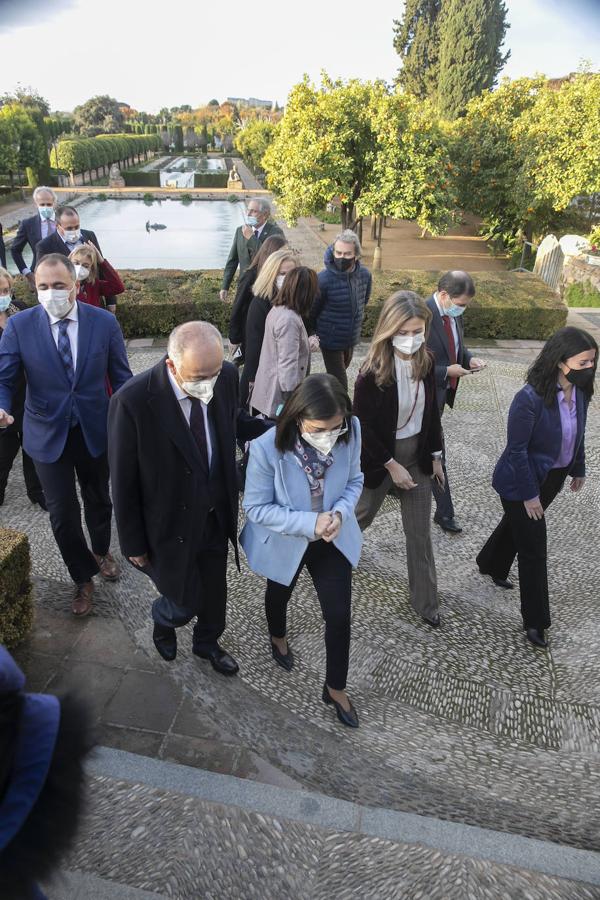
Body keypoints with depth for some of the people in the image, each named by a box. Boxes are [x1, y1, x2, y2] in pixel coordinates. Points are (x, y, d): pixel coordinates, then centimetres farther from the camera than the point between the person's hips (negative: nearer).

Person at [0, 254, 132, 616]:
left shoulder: (105, 322, -9)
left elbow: (122, 377, -2)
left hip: (96, 431, 1)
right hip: (48, 434, -1)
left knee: (98, 500, 21)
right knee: (63, 513, 6)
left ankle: (101, 551, 52)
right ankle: (83, 578, 31)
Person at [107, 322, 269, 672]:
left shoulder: (226, 375, -16)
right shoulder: (133, 401, -29)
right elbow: (124, 481, -17)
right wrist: (134, 543, -7)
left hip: (217, 516, 4)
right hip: (171, 525, -4)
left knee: (215, 588, 24)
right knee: (185, 603, 12)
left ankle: (208, 642, 56)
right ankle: (163, 622, 51)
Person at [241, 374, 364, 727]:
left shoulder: (351, 431, -25)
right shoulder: (267, 448, -35)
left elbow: (354, 480, -7)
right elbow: (257, 508, -23)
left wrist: (340, 512, -26)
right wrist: (310, 523, -32)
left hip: (333, 539, 2)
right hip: (286, 543, -1)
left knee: (340, 615, 9)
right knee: (279, 594, 28)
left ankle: (336, 689, 36)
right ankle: (279, 637, 66)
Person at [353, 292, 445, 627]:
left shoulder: (426, 362, -9)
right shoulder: (373, 372, -24)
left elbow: (432, 412, 4)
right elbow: (364, 426, -18)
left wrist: (435, 455, 8)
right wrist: (391, 465, -16)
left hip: (418, 453, 4)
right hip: (380, 455, -4)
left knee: (420, 531, 10)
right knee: (363, 514, 20)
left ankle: (426, 601, 25)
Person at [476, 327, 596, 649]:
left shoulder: (579, 392, -8)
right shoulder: (530, 398, -30)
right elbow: (516, 450, -24)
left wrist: (578, 469, 17)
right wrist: (529, 494, -19)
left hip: (554, 476, 7)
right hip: (522, 482, -7)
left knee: (517, 523, 29)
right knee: (534, 549, 2)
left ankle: (492, 565, 57)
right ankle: (535, 621, 19)